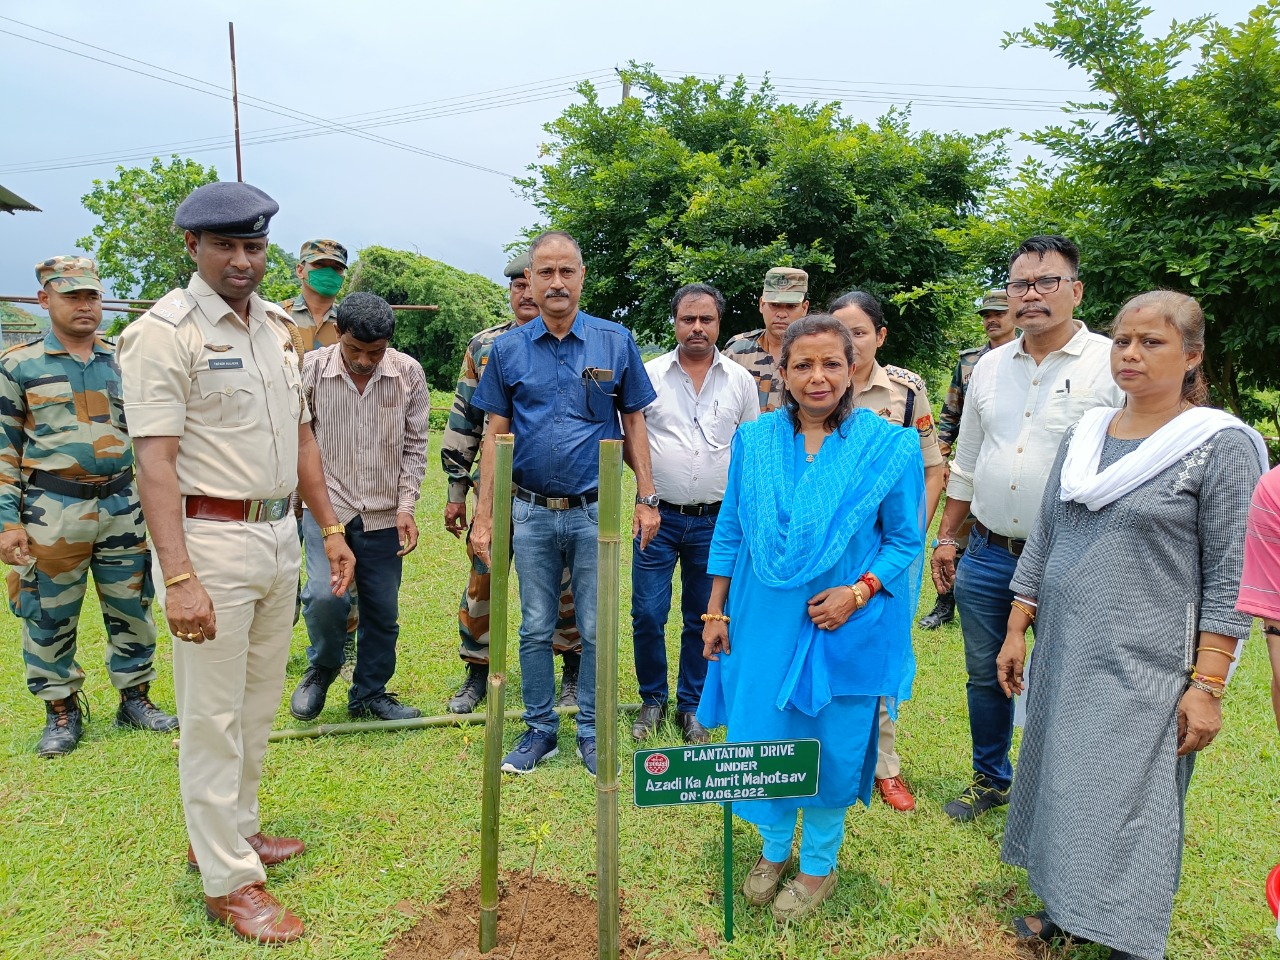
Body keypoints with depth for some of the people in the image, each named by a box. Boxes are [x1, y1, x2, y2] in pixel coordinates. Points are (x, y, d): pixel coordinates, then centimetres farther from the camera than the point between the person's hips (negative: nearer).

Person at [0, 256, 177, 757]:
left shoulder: (122, 362, 8)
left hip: (122, 507, 3)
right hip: (52, 511, -3)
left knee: (131, 610, 10)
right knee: (50, 618, 7)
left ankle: (135, 697, 26)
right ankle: (62, 710, 23)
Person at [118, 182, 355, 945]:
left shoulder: (279, 326, 12)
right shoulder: (165, 331, -11)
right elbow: (155, 461, -17)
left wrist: (332, 529, 14)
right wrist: (180, 578, -24)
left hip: (280, 534, 7)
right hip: (214, 540, -7)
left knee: (260, 703, 17)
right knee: (214, 715, 3)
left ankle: (233, 830, 36)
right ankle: (228, 880, 16)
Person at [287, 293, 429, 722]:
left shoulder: (409, 374, -4)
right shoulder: (311, 369, -7)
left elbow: (414, 445, 2)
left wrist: (405, 507, -5)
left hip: (383, 513, 2)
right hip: (326, 505, -2)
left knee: (383, 610, 8)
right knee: (325, 594, -18)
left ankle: (369, 693, 29)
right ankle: (323, 667, 14)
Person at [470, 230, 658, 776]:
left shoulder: (616, 342, 0)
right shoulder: (507, 349, 3)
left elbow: (634, 423, 6)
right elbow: (495, 434, 4)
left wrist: (646, 499, 1)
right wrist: (484, 517, 0)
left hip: (595, 511, -1)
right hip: (531, 511, 1)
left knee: (595, 630, 7)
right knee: (535, 629, 12)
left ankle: (591, 732, 24)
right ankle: (539, 730, 27)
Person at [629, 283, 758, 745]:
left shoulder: (740, 380, 5)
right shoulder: (649, 374, 1)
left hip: (716, 521, 1)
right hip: (659, 516, -1)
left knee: (703, 618, 9)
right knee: (647, 614, 1)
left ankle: (691, 706, 25)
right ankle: (653, 699, 23)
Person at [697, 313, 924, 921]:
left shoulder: (888, 447, -6)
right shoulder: (754, 440, 1)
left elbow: (906, 540, -1)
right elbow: (730, 531, 7)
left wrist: (858, 591, -15)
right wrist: (715, 610, 6)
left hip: (845, 627, -2)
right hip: (762, 621, 2)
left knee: (831, 745, 10)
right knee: (760, 736, 11)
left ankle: (818, 866, 34)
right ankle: (774, 849, 37)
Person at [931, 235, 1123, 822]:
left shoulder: (1111, 364, -8)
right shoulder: (990, 366, 9)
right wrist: (946, 537, 13)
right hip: (987, 555, 5)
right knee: (985, 676, 17)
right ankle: (991, 779, 37)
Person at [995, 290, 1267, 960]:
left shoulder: (1223, 445, -7)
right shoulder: (1084, 435, 7)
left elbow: (1229, 577, -10)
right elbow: (1042, 540, 11)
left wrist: (1207, 686, -14)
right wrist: (1016, 632, 9)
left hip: (1146, 665, -5)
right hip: (1063, 653, 5)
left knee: (1129, 802, 2)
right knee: (1060, 784, 15)